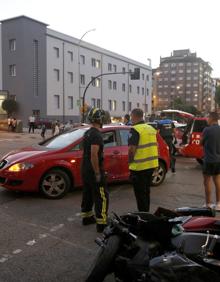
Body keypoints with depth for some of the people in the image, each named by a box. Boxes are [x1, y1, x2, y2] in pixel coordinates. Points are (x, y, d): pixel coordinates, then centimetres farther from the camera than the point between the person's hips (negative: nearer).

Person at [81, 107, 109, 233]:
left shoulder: (87, 133, 10)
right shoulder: (96, 135, -20)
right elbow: (94, 155, -26)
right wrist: (97, 173, -22)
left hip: (85, 169, 10)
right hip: (94, 171, -10)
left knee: (88, 194, 18)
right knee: (102, 197, -4)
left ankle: (87, 217, 29)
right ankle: (101, 223, -4)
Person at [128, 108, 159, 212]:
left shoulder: (135, 130, -14)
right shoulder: (151, 128, 12)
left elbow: (132, 149, -22)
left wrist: (130, 162, -9)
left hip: (139, 167, -8)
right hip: (152, 164, 8)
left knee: (140, 193, 2)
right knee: (146, 191, 20)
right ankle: (146, 212, 30)